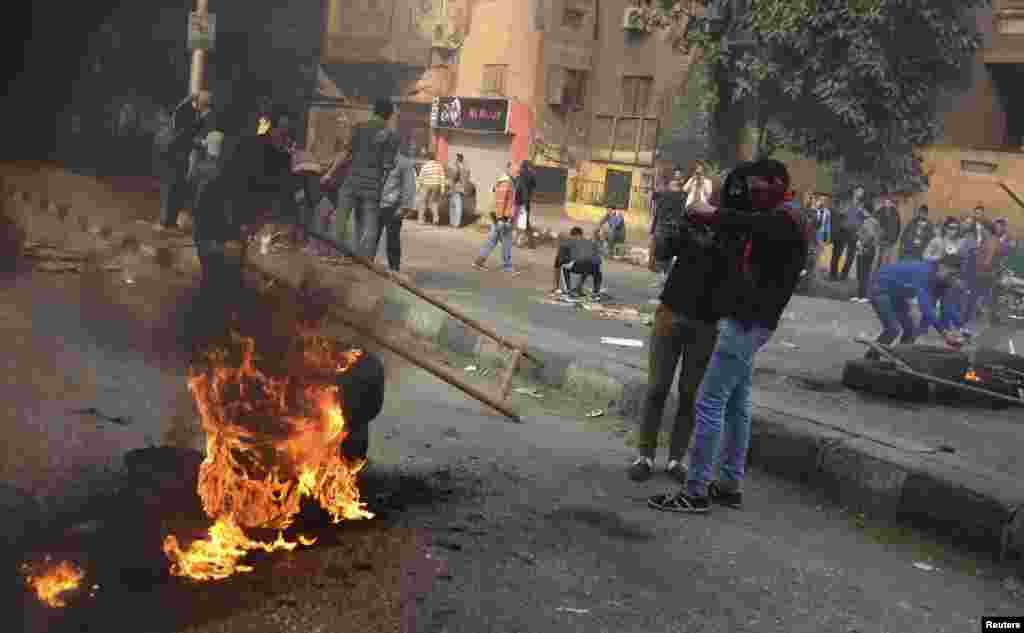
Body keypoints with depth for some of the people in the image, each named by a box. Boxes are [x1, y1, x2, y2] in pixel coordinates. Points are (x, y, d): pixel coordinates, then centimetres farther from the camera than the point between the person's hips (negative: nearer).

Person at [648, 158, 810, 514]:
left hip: (746, 323, -11)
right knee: (736, 405, 14)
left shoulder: (786, 223, -13)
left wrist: (711, 214, -14)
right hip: (745, 321, 11)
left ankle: (696, 491, -7)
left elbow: (744, 222, -30)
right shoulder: (771, 223, 19)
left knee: (709, 403, -10)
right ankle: (730, 485, 22)